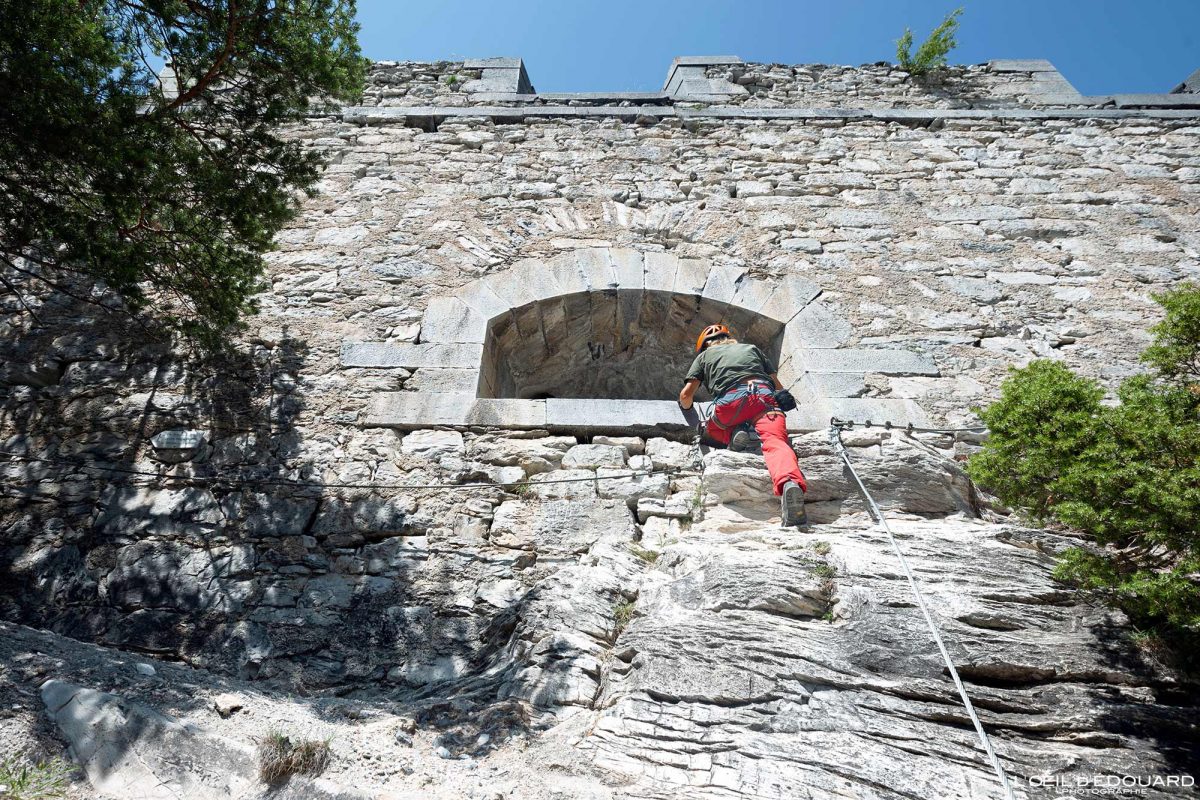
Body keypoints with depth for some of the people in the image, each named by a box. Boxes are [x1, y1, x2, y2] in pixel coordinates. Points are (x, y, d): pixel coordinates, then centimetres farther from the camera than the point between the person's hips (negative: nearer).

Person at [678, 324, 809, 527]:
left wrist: (686, 406, 43)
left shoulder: (705, 355, 32)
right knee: (776, 442, -19)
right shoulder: (752, 348, 39)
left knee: (711, 429, 28)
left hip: (731, 399, -1)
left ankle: (733, 434, -4)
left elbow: (686, 394, 21)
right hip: (765, 394, 2)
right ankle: (791, 483, -49)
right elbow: (778, 386, 34)